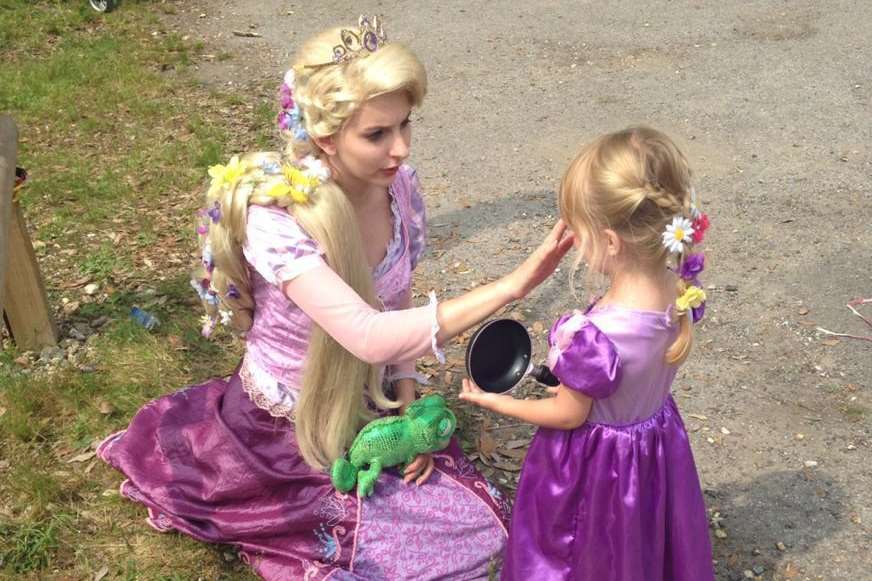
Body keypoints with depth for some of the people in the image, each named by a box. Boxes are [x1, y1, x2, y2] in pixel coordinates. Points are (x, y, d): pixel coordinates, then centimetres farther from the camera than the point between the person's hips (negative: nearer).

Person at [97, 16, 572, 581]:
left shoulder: (399, 184, -13)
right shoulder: (274, 216, -32)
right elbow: (368, 336, -44)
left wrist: (408, 403, -6)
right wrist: (512, 286, -48)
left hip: (369, 404, 5)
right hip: (287, 424, -5)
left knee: (479, 530, 4)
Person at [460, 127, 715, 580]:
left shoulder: (595, 336, -40)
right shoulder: (683, 289, -20)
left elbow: (569, 414, -20)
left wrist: (499, 403, -6)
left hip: (595, 464, -6)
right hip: (658, 443, 6)